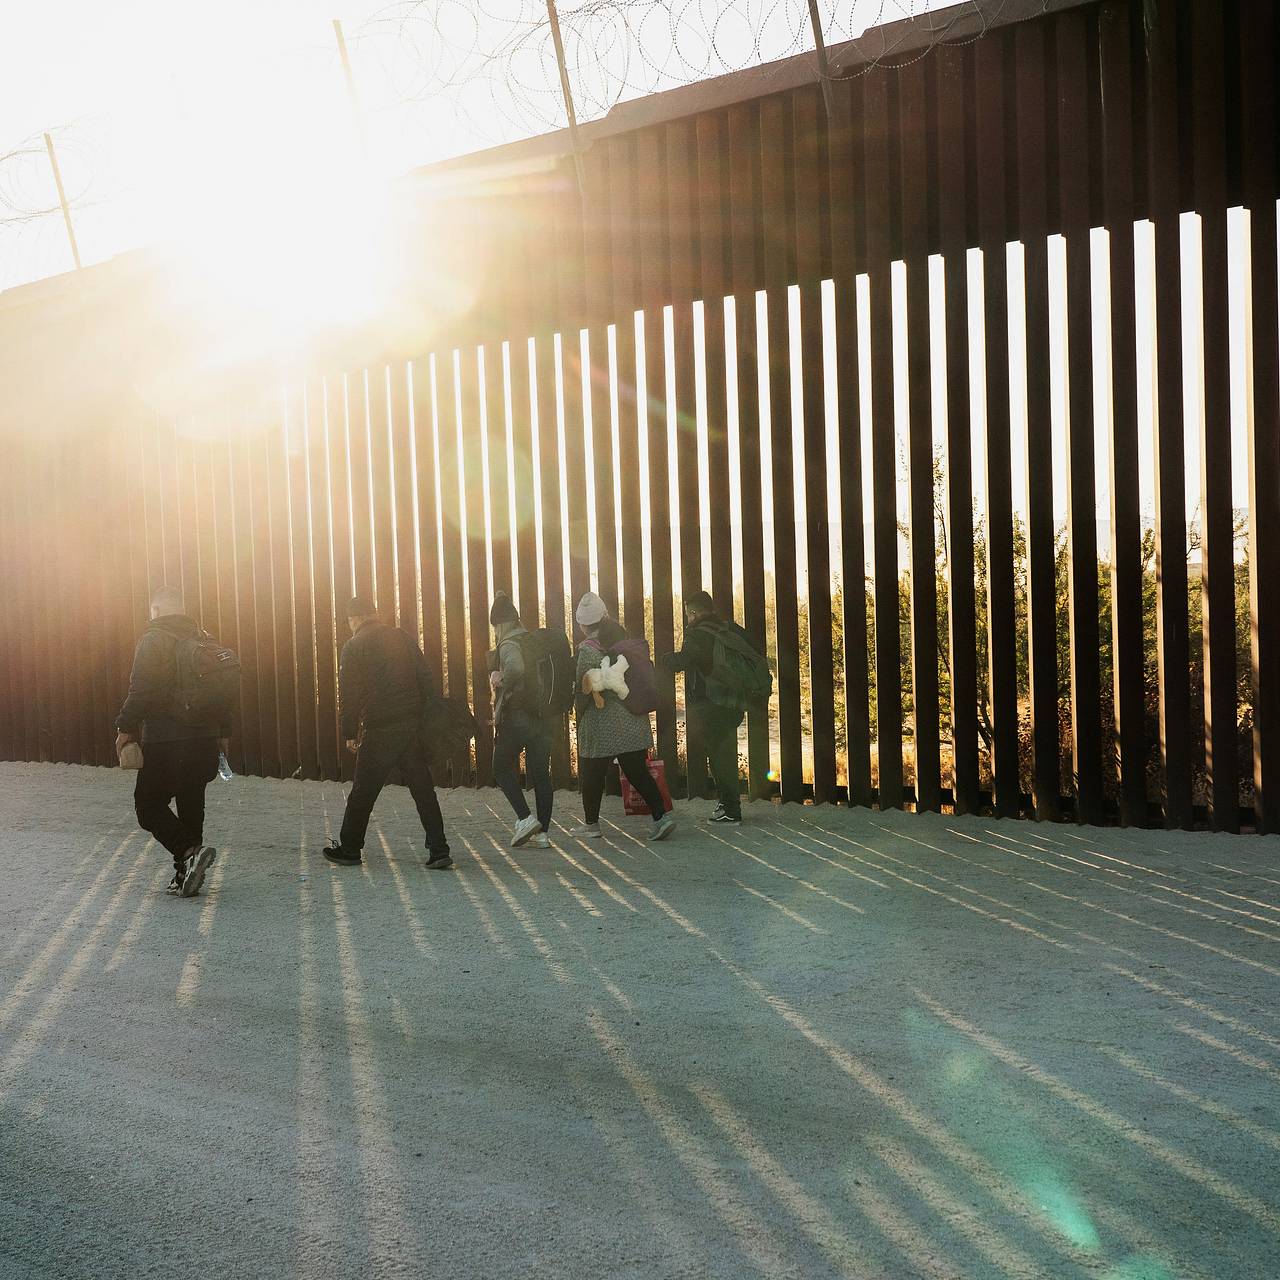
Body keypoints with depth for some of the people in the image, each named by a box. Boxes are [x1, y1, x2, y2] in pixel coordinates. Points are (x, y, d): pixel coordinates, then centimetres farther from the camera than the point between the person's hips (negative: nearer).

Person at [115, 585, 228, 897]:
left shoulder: (153, 639, -8)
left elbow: (141, 690, -15)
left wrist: (126, 728, -8)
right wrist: (224, 732, 20)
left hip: (164, 742, -6)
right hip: (204, 740, 7)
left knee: (149, 804, 2)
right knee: (191, 805, 13)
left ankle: (190, 851, -17)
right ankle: (185, 876, 14)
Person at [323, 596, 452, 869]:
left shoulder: (354, 647, -4)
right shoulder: (404, 638, 8)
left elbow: (348, 695, -6)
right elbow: (426, 680, 7)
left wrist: (349, 733, 1)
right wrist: (424, 718, 13)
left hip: (378, 733, -4)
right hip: (413, 728, 4)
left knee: (363, 793, 9)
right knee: (423, 790, 5)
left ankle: (349, 849, 20)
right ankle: (438, 850, 0)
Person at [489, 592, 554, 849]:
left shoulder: (508, 645, -11)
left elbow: (515, 668, -33)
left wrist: (503, 686, -15)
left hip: (515, 715, -6)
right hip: (543, 717, 6)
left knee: (503, 769, 9)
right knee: (540, 773, 8)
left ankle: (525, 818, -6)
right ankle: (542, 832, 9)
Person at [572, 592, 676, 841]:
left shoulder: (587, 650, -13)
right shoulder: (623, 640, 5)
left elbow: (583, 689, -13)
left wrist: (579, 712, 4)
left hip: (601, 723, -5)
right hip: (633, 721, 5)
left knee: (591, 774, 10)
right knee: (637, 772, 7)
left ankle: (591, 824, 19)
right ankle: (661, 814, -5)